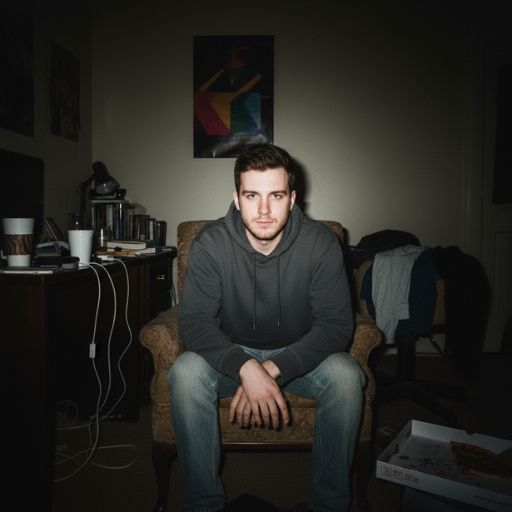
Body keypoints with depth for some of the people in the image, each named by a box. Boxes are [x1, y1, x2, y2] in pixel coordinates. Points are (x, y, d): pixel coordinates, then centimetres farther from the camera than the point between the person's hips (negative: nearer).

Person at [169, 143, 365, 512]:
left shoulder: (321, 243, -17)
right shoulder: (211, 243, -17)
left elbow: (337, 325, -19)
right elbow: (195, 322, -20)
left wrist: (273, 369, -31)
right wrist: (246, 368, -37)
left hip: (300, 355, 0)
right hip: (232, 355, 1)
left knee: (346, 376, -29)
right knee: (186, 372, -28)